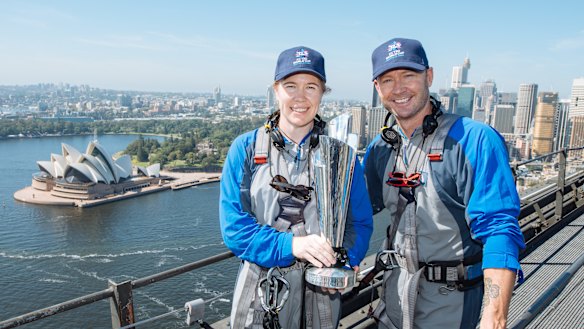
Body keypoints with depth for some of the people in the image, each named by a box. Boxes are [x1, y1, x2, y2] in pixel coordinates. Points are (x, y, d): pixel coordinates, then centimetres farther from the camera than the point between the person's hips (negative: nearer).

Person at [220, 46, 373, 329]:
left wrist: (345, 262, -18)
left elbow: (360, 220, 0)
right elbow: (233, 227, -10)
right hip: (259, 292, -1)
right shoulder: (245, 149, -5)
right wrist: (291, 244, -22)